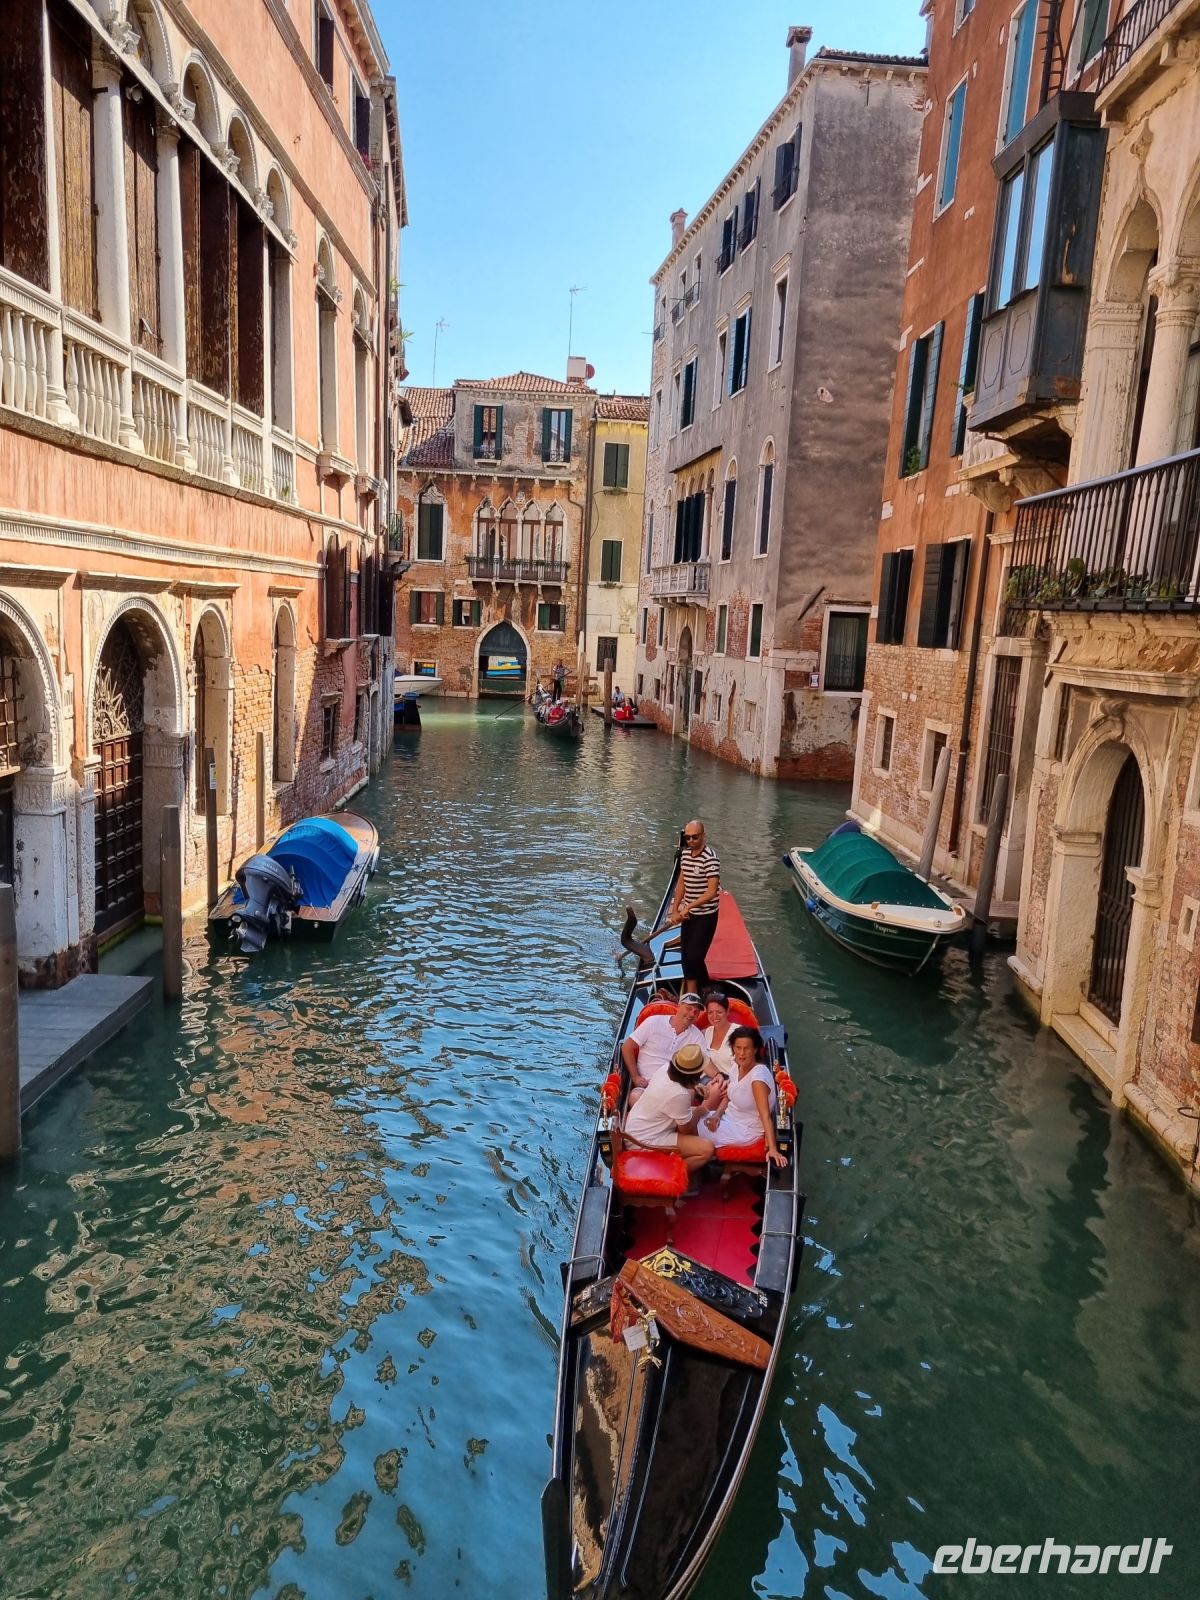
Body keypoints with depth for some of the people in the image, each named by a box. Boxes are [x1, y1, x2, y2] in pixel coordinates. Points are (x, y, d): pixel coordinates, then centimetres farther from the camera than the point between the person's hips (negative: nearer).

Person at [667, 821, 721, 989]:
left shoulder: (710, 858, -21)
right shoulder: (685, 853, 3)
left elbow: (712, 892, -25)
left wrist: (688, 906, -24)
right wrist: (675, 910, 6)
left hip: (706, 915, -8)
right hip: (688, 913, 8)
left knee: (694, 957, -6)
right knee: (685, 955, 12)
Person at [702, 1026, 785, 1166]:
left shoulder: (758, 1075, -29)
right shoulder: (738, 1065, -3)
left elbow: (765, 1116, -33)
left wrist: (772, 1149, -39)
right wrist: (717, 1114, -7)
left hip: (745, 1131, -8)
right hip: (730, 1118, 8)